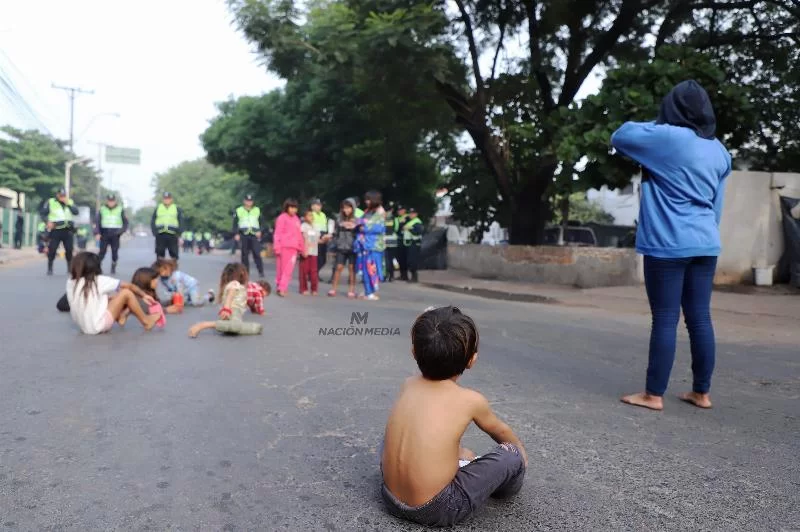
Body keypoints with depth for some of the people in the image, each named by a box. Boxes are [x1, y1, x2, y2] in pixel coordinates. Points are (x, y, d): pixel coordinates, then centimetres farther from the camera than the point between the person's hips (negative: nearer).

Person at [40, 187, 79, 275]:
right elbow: (43, 213, 4)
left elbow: (76, 212, -4)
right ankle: (50, 268, 6)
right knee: (52, 249, -4)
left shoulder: (70, 202, 10)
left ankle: (70, 267, 15)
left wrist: (68, 203, -12)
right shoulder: (50, 202, 1)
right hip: (55, 230, -2)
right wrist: (48, 221, -12)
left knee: (69, 249, 3)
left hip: (67, 230, 2)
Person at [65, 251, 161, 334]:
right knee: (126, 293, -2)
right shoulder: (99, 280, -9)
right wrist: (144, 295, 14)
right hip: (99, 327, -7)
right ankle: (146, 321, 8)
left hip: (85, 327, 7)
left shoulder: (70, 282, 3)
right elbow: (130, 286, 0)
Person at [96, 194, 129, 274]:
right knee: (102, 251, -5)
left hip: (115, 234, 0)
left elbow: (125, 222, 7)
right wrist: (98, 233, -3)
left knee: (115, 251, 0)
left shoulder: (120, 210, 5)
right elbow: (98, 222, 9)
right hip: (104, 234, 0)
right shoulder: (102, 210, 7)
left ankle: (113, 267, 11)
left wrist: (122, 230, -10)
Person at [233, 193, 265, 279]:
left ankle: (261, 272, -9)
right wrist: (236, 234, -2)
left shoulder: (257, 210, 11)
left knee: (257, 254, -11)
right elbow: (235, 223, 8)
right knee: (245, 255, 4)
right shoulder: (238, 211, 7)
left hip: (254, 235, 0)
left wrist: (259, 231, -2)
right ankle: (246, 272, 13)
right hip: (244, 235, 1)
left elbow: (261, 223, 14)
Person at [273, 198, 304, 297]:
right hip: (283, 247, -5)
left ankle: (282, 289, 3)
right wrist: (277, 247, -11)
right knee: (281, 268, 0)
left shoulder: (296, 219, 15)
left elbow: (299, 234, 18)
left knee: (288, 269, 0)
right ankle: (279, 287, 8)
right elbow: (278, 233, -5)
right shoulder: (282, 218, -1)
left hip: (293, 247, 5)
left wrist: (302, 247, 15)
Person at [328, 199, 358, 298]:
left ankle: (352, 290, 10)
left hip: (352, 248, -2)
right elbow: (336, 233, 12)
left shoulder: (356, 221, -2)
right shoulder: (339, 220, 7)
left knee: (352, 268, 3)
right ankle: (333, 289, 8)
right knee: (339, 267, 2)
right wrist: (336, 242, 3)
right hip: (341, 248, 2)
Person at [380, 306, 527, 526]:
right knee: (512, 455, 3)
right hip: (435, 510, -5)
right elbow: (500, 431, 16)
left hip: (391, 498, 5)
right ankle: (504, 485, 34)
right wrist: (521, 449, 37)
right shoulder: (471, 400, -8)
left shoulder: (409, 386, 4)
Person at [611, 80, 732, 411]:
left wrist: (654, 126, 17)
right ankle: (701, 392, 19)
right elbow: (717, 204, 19)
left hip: (669, 244, -6)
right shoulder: (719, 150, 13)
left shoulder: (666, 137, -9)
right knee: (700, 318, 10)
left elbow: (619, 137, 3)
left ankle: (654, 395, 7)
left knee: (665, 320, -2)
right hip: (706, 243, 7)